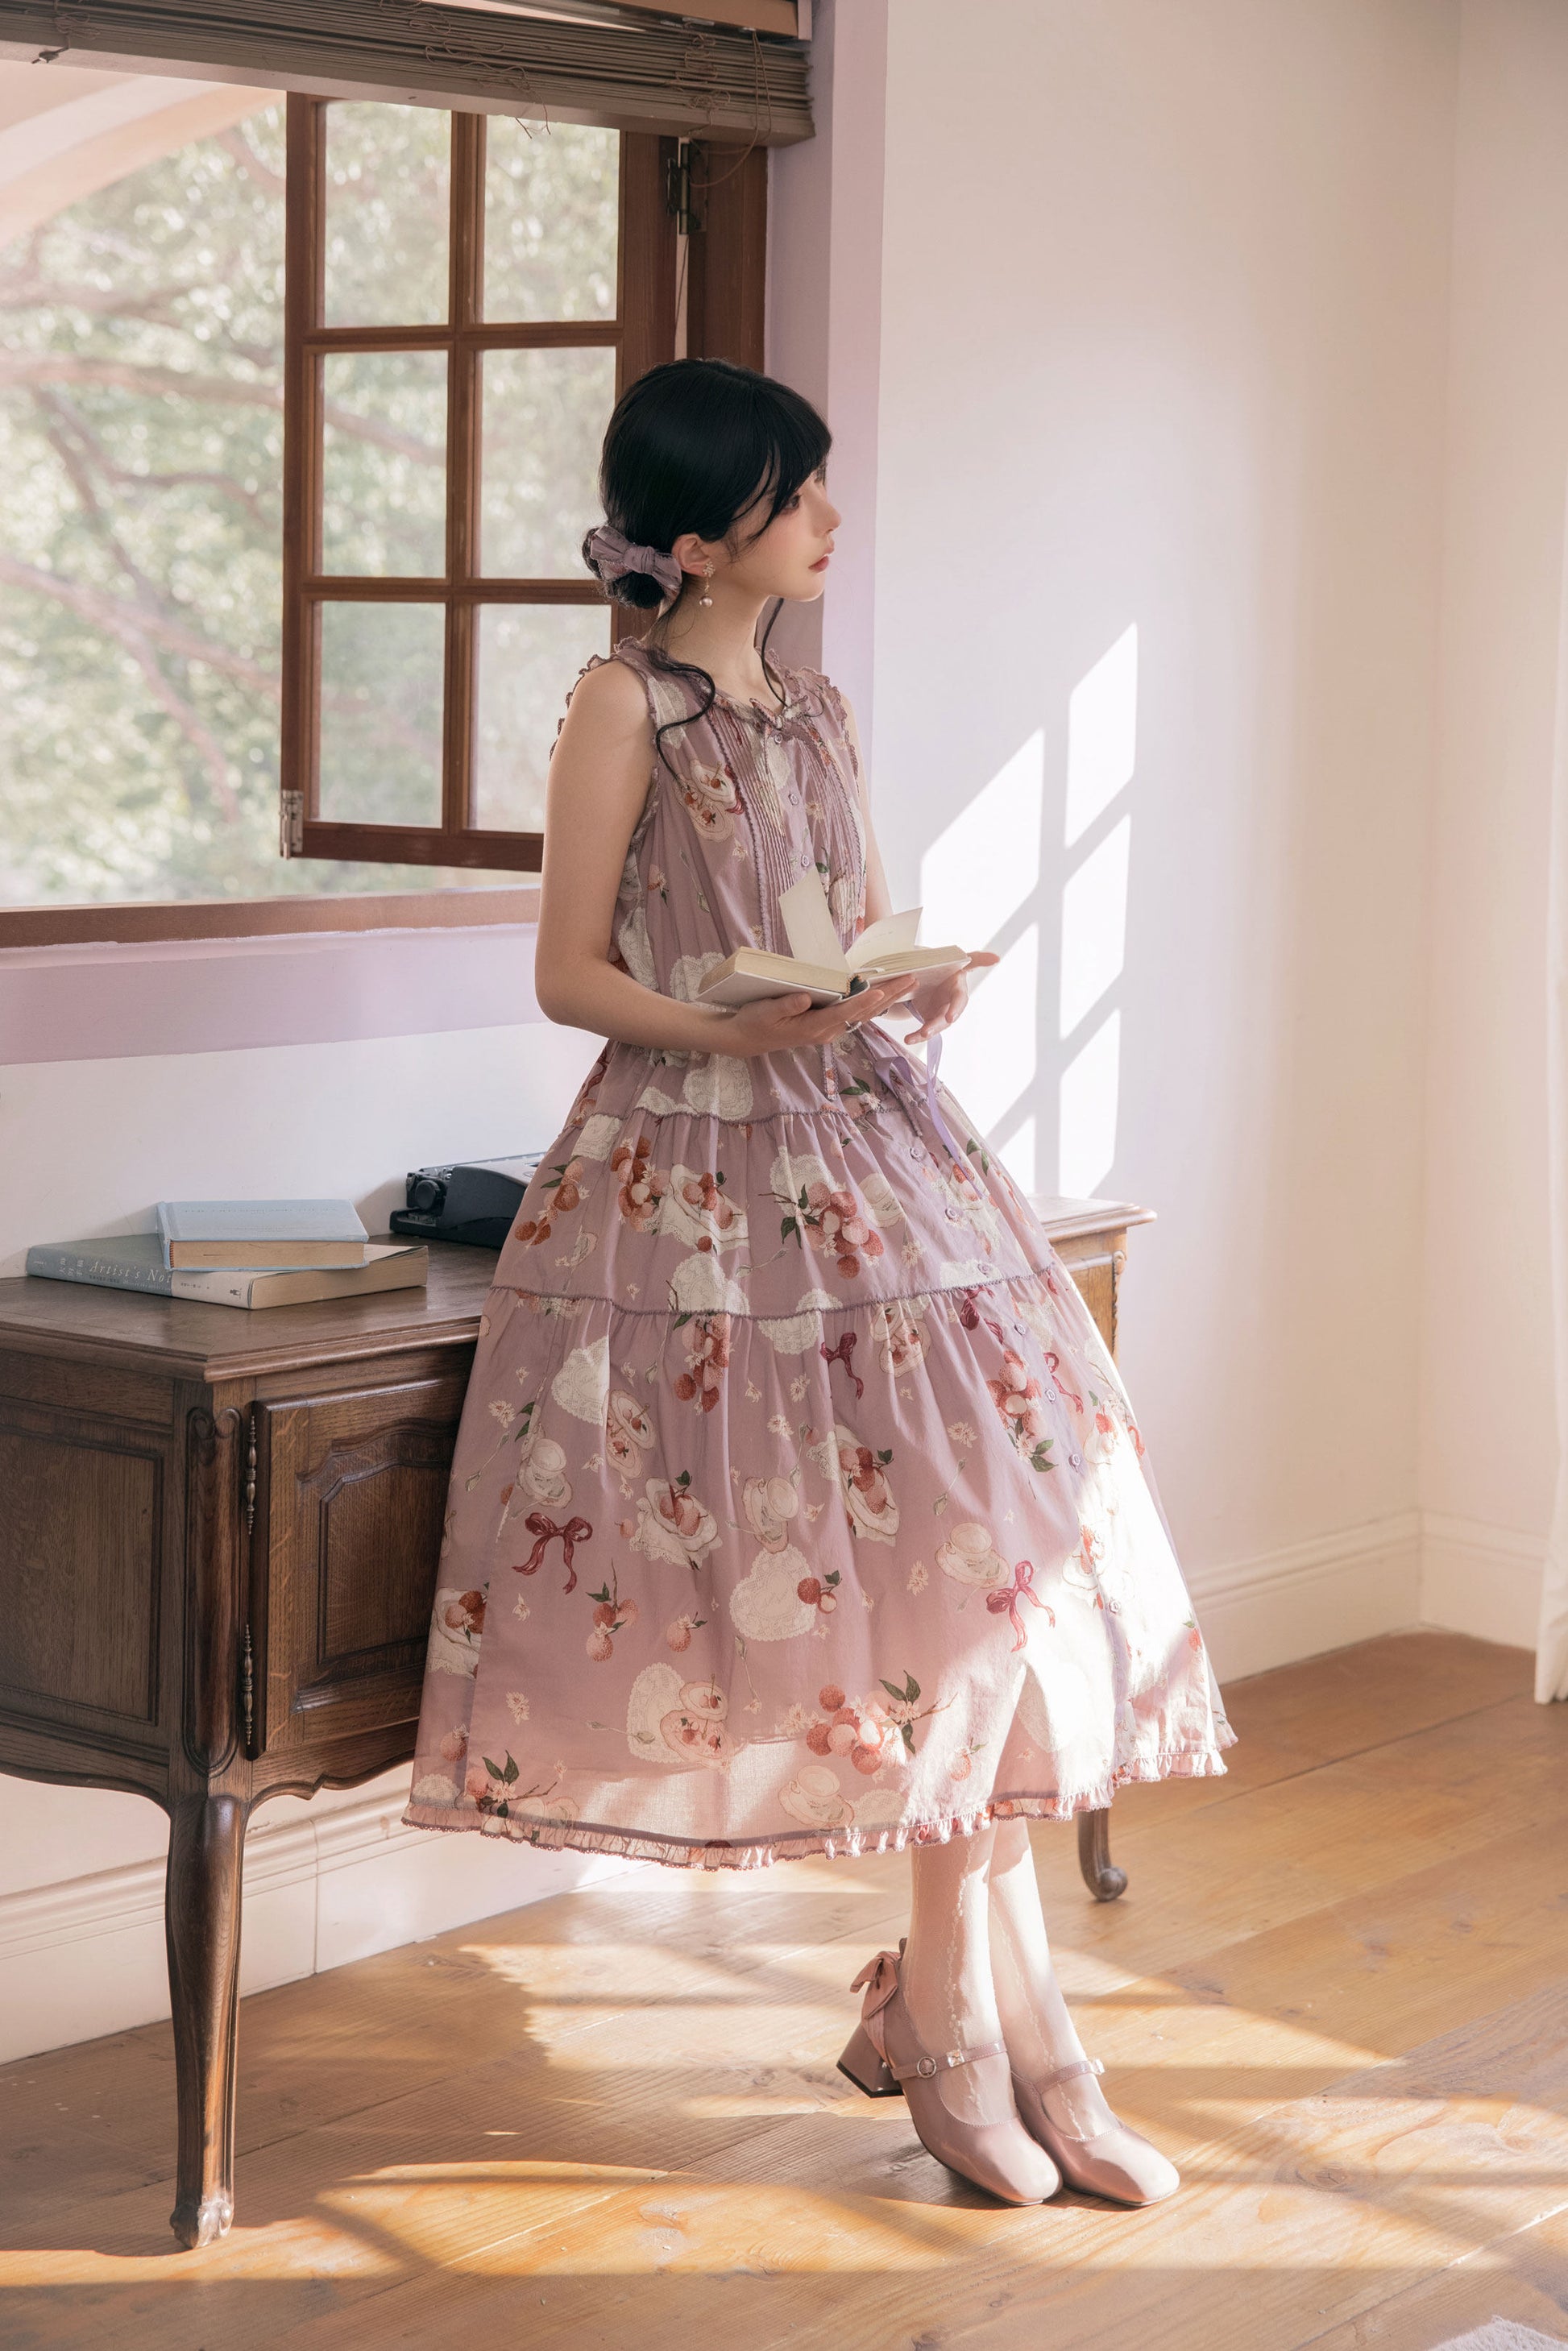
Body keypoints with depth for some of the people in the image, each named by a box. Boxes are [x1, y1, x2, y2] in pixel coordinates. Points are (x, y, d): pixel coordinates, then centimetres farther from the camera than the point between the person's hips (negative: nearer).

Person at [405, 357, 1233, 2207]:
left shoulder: (817, 709, 14)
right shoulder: (624, 704, -5)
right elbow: (568, 974, -6)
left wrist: (921, 984, -3)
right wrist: (727, 1029, -22)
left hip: (864, 1149, 6)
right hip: (700, 1165, -6)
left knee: (957, 1552, -1)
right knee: (858, 1572, -5)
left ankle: (955, 2011, 8)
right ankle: (998, 2023, 6)